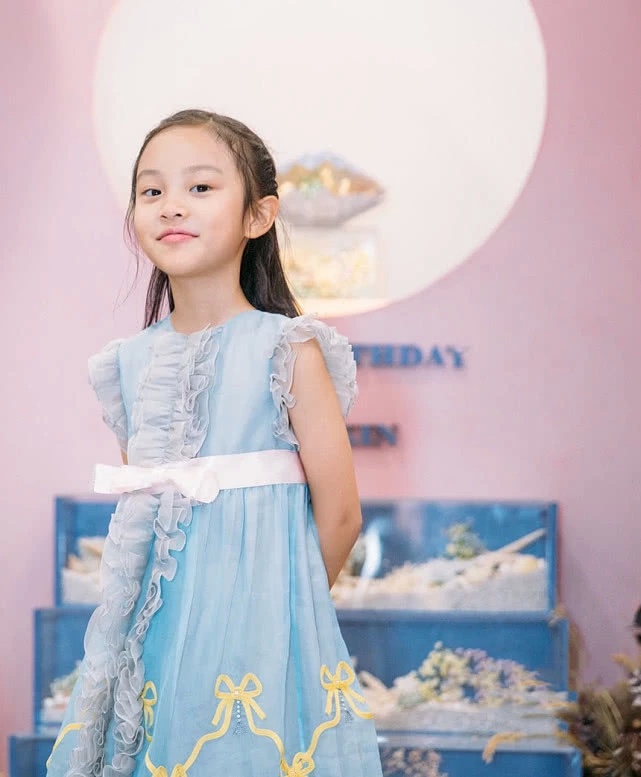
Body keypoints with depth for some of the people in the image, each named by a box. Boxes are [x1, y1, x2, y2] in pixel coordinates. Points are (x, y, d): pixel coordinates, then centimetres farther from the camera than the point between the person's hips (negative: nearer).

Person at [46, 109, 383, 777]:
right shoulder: (130, 364, 7)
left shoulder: (286, 351, -7)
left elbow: (340, 514, -7)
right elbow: (135, 520, 14)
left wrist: (289, 604, 3)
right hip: (150, 636, 4)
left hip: (255, 634, -4)